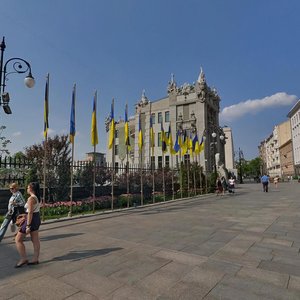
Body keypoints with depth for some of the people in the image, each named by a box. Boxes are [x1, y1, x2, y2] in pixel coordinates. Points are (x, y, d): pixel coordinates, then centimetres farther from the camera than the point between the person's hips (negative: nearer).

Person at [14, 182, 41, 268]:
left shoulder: (31, 198, -21)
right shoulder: (37, 197, 7)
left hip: (31, 219, -9)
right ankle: (35, 259, 22)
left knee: (18, 239, 6)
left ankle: (23, 259, 12)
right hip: (37, 219, 9)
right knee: (35, 240, 14)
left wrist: (28, 226, -21)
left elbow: (30, 213, -23)